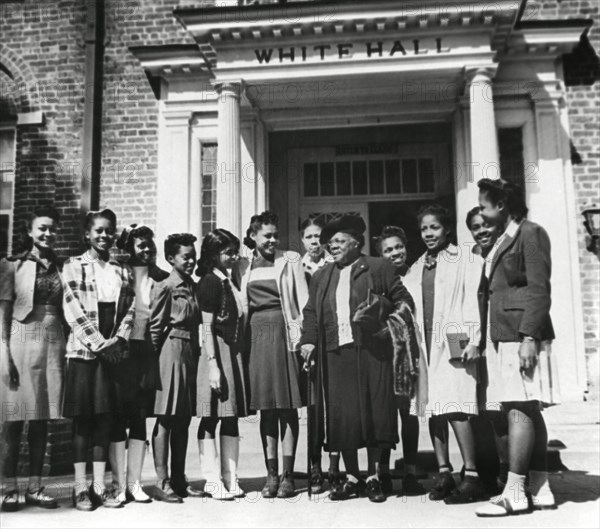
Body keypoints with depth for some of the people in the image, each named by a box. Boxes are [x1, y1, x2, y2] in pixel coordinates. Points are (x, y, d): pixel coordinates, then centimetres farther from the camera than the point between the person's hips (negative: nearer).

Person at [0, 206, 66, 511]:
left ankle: (35, 488, 13)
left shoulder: (61, 268, 11)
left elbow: (66, 311, 11)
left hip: (53, 344, 3)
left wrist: (67, 348, 3)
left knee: (42, 420, 6)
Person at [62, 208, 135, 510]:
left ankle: (99, 486, 11)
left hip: (114, 351, 3)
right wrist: (99, 343, -11)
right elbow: (73, 311, -6)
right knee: (82, 420, 0)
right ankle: (81, 488, 7)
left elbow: (129, 310, 8)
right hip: (84, 351, -3)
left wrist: (119, 340, -8)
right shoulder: (74, 267, 3)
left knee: (104, 418, 5)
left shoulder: (123, 272, 14)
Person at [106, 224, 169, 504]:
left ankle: (134, 483, 15)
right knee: (119, 417, 1)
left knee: (141, 418, 7)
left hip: (147, 352, 3)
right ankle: (118, 484, 8)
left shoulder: (160, 279, 7)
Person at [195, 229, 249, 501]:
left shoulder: (230, 281, 14)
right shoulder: (210, 282, -9)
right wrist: (213, 365, -17)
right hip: (217, 352, -8)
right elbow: (207, 328, -13)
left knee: (231, 418, 9)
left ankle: (231, 479, 15)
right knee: (211, 418, -1)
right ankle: (213, 480, 6)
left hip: (235, 353, 8)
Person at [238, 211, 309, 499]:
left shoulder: (290, 260, 4)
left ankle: (288, 474, 5)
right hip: (256, 336, 2)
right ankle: (271, 474, 12)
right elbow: (241, 306, 11)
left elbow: (303, 301, 1)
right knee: (266, 407, 6)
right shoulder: (244, 266, 11)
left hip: (284, 334, -2)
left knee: (288, 406, -1)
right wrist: (242, 340, 1)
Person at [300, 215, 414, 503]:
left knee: (373, 411, -1)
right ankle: (352, 477, 14)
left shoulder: (378, 268, 7)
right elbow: (310, 312, 18)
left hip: (371, 351, -3)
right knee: (341, 415, 1)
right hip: (335, 353, 3)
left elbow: (403, 299, 7)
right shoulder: (321, 276, 20)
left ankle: (374, 477, 11)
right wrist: (308, 340, 6)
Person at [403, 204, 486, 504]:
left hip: (454, 342, -6)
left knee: (454, 409, -12)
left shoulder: (462, 262, 1)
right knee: (433, 410, 6)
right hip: (426, 344, 6)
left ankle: (471, 476, -6)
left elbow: (472, 301, -5)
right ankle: (444, 473, 14)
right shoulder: (415, 269, 17)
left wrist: (473, 341, -12)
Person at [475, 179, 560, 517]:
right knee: (529, 412, 9)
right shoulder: (503, 241, 19)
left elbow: (539, 290, -13)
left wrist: (529, 338, -20)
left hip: (523, 336, -9)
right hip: (504, 337, 9)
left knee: (519, 409, -10)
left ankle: (514, 493, -9)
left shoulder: (531, 233, -5)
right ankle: (540, 489, 14)